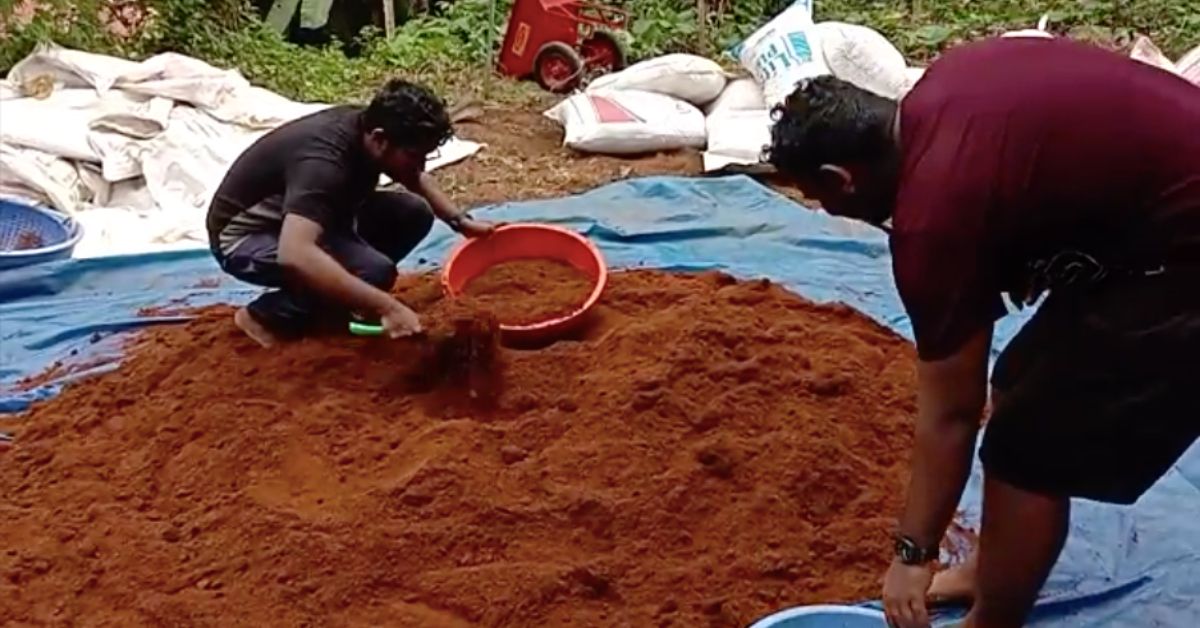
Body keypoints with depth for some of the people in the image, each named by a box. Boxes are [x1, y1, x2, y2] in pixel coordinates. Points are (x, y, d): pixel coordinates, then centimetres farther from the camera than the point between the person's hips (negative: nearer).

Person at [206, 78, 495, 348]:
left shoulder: (367, 127, -9)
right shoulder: (323, 162, -35)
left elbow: (417, 179, 14)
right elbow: (295, 256, -50)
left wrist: (460, 221, 1)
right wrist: (386, 307, -49)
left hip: (297, 220, 9)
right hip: (244, 238, -8)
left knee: (413, 213, -7)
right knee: (373, 271, -29)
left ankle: (323, 296, 7)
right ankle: (267, 315, -7)